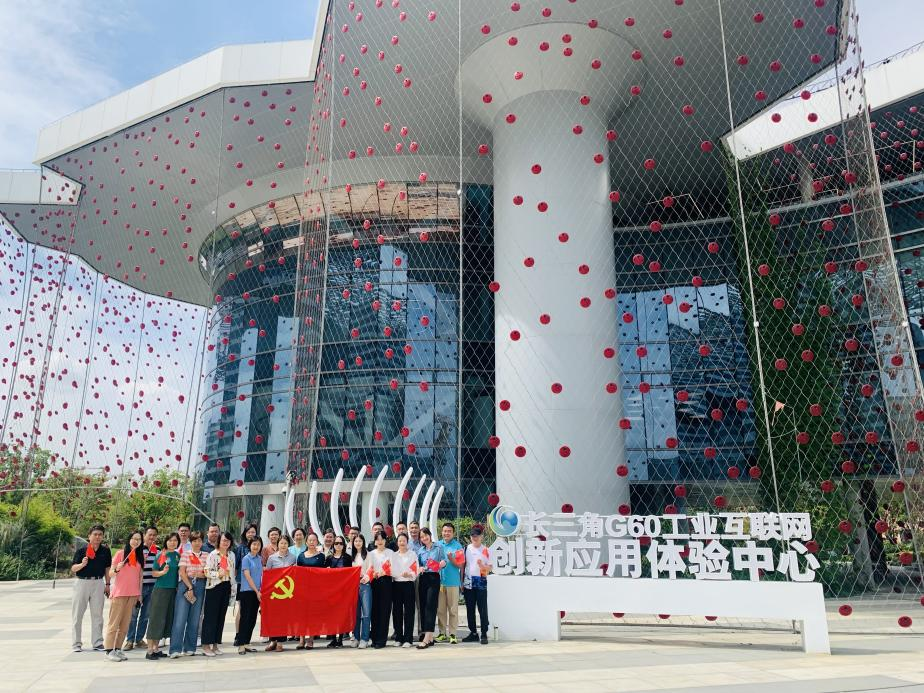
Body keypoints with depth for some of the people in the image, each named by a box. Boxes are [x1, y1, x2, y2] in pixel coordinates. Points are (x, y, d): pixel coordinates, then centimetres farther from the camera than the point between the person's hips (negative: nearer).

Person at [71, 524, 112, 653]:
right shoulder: (81, 550, -5)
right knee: (77, 614, 5)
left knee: (97, 614, 6)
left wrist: (107, 584, 9)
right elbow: (73, 569, -7)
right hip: (82, 582, -2)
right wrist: (82, 564, -26)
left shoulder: (105, 551, 3)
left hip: (98, 583, 2)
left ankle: (98, 643, 13)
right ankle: (77, 643, 17)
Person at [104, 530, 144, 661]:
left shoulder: (141, 556, 10)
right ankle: (109, 650, 2)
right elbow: (111, 574, -1)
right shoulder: (120, 553, -2)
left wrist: (140, 593, 12)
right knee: (114, 622, -2)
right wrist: (117, 569, -22)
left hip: (133, 594, 5)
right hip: (119, 593, -4)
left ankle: (118, 649, 13)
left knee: (125, 624, 7)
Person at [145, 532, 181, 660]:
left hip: (173, 590, 5)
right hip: (160, 589, -5)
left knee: (168, 619, 7)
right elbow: (153, 573, -3)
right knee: (156, 618, -4)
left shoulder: (178, 555, 9)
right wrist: (163, 572, -21)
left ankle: (156, 648, 17)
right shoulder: (160, 555, -4)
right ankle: (150, 650, 2)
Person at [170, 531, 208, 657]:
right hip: (185, 585, -3)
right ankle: (175, 649, -4)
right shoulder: (185, 554, 4)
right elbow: (182, 573, -3)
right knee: (180, 618, -8)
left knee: (194, 619, 6)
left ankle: (189, 648, 14)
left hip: (200, 586, 3)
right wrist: (190, 587, -10)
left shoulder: (206, 555, 11)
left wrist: (201, 574, -11)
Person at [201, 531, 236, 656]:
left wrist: (232, 587, 13)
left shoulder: (231, 555, 11)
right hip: (214, 587, -5)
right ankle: (206, 646, 4)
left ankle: (215, 645, 16)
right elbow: (206, 572, -11)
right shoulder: (213, 555, -6)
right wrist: (218, 574, -26)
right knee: (210, 616, -3)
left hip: (226, 587, 5)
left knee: (221, 616, 8)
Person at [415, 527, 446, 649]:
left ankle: (426, 639, -16)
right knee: (423, 606, 3)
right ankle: (430, 638, 11)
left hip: (434, 578, -5)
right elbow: (418, 565, 13)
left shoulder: (438, 547, 3)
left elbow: (444, 561, -2)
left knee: (430, 606, -12)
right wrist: (419, 569, -8)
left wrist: (439, 565, -23)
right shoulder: (420, 551, 15)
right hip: (423, 579, 5)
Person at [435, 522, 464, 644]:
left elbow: (459, 565, -5)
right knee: (440, 609, 8)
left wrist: (451, 559, -21)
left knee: (453, 609, 1)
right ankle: (442, 633, 17)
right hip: (439, 581, 3)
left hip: (453, 582, -3)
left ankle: (452, 634, 8)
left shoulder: (457, 546, -2)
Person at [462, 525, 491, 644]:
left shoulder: (486, 550, 2)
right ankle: (473, 633, 18)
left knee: (482, 609, -3)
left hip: (481, 582, -3)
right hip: (468, 582, 3)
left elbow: (489, 568, 2)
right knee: (470, 609, 8)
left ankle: (484, 634, 3)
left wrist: (482, 566, -19)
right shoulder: (466, 549, 8)